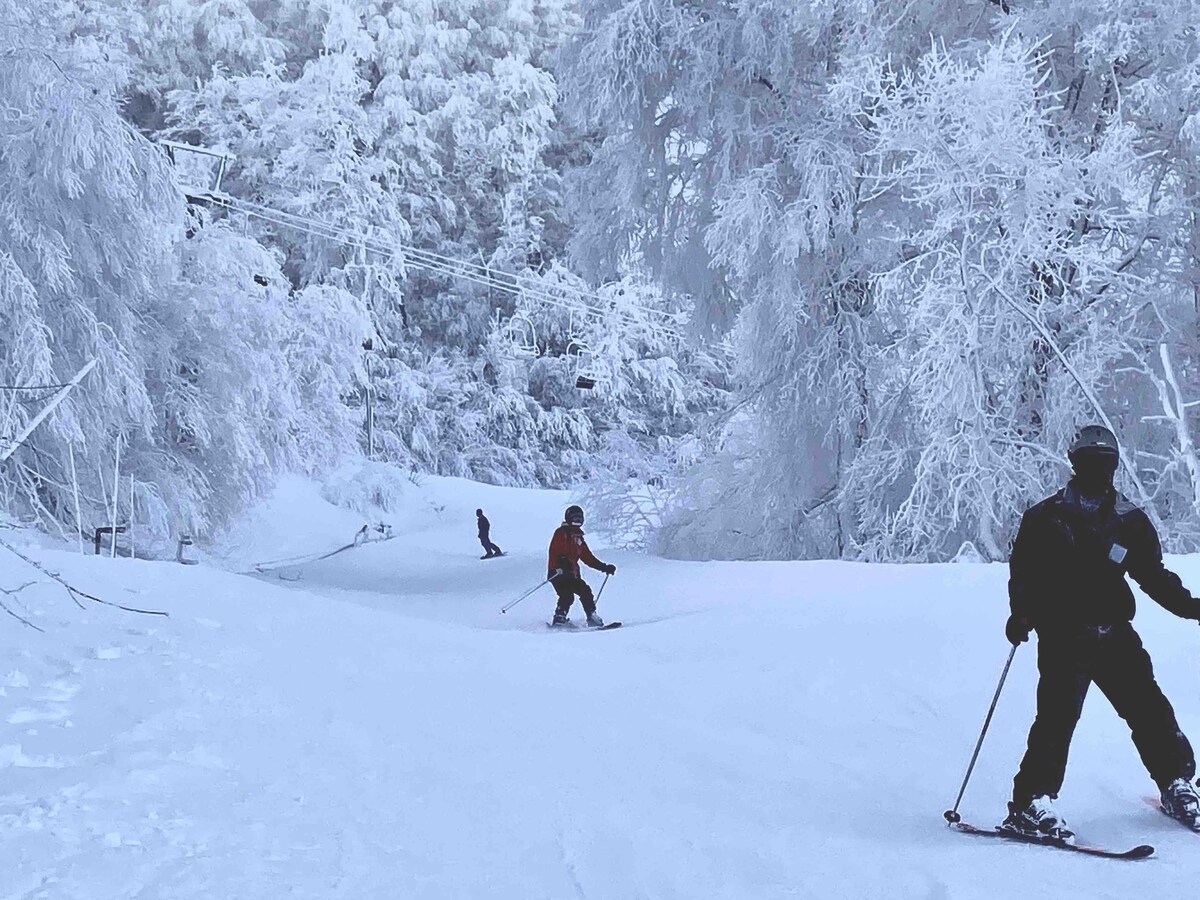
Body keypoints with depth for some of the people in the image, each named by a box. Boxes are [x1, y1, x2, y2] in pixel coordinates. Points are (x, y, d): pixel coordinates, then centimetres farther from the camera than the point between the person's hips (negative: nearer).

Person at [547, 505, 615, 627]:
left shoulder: (578, 538, 21)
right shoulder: (561, 533, -2)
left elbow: (588, 557, 22)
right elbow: (554, 551, -17)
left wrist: (604, 567, 14)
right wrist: (562, 561, -37)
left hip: (573, 574, 7)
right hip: (559, 572, -7)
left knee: (586, 592, -7)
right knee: (567, 596, -23)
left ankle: (592, 618, -3)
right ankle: (559, 619, -19)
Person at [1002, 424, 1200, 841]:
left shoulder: (1130, 521, 10)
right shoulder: (1045, 518, 2)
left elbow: (1154, 576, 17)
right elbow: (1022, 571, 2)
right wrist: (1022, 615, -12)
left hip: (1114, 634, 3)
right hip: (1062, 635, -3)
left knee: (1149, 709, 3)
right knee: (1058, 713, -16)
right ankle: (1032, 802, -14)